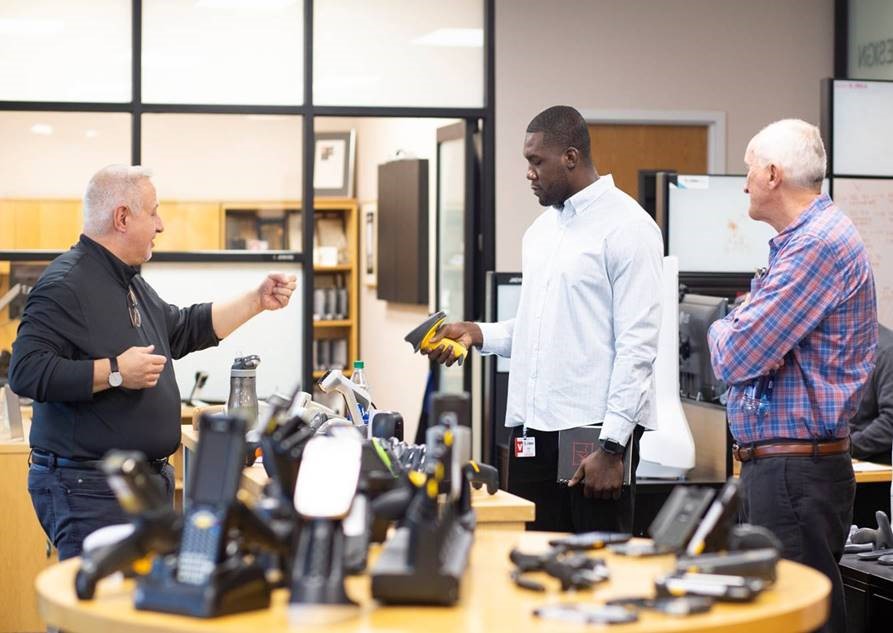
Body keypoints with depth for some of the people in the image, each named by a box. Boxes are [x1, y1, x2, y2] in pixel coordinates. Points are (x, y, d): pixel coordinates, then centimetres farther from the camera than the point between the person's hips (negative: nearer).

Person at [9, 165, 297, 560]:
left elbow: (185, 329, 29)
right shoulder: (65, 284, -16)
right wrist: (115, 372, -23)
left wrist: (258, 301, 24)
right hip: (89, 489, -10)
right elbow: (26, 372, -24)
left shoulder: (131, 283, 17)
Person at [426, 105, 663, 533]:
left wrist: (612, 445, -18)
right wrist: (477, 334, 6)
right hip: (532, 429, 8)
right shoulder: (542, 228, 17)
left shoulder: (627, 227, -9)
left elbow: (637, 344, -14)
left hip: (593, 432, -8)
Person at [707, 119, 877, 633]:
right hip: (776, 466, 10)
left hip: (795, 471, -10)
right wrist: (740, 330, -6)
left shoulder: (820, 244, -16)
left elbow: (735, 357, -20)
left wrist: (723, 329, 3)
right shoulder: (806, 238, 18)